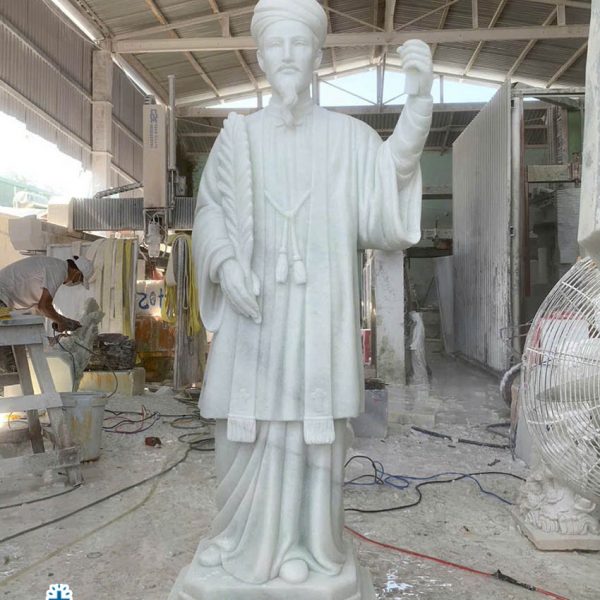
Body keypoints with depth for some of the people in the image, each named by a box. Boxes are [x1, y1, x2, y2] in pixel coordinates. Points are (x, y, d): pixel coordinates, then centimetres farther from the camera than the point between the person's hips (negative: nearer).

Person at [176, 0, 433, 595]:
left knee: (312, 430, 2)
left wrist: (418, 99, -27)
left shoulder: (346, 134, 6)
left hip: (318, 309, 0)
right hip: (253, 307, 1)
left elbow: (390, 173, -11)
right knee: (248, 430, 5)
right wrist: (225, 264, -17)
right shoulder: (237, 134, 8)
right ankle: (243, 536, 27)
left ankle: (303, 545, 21)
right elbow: (210, 212, 3)